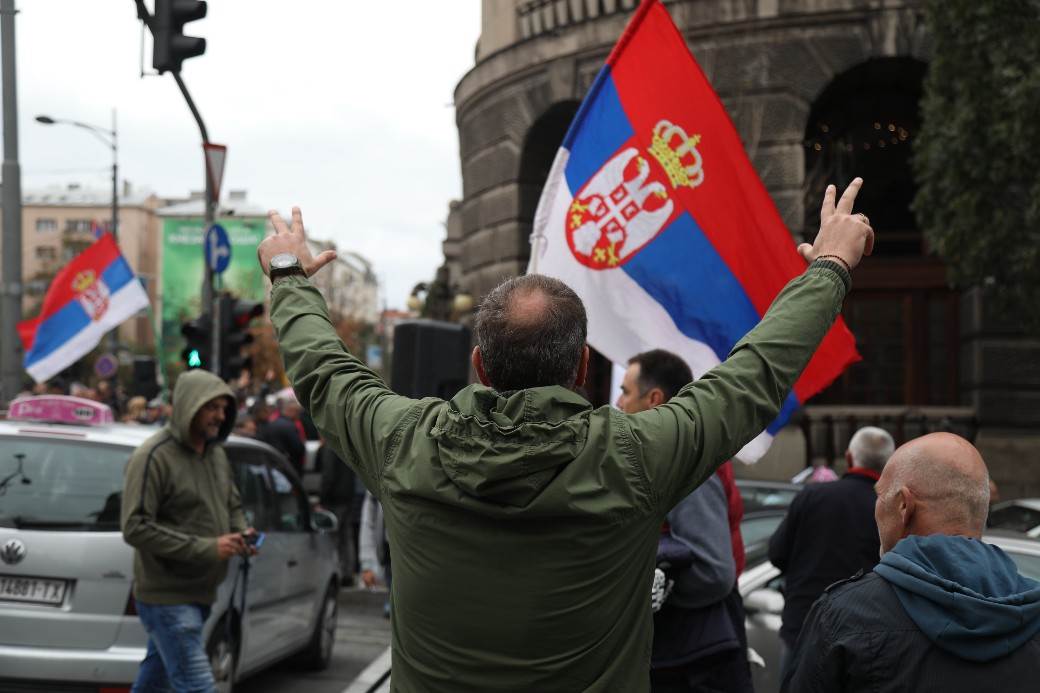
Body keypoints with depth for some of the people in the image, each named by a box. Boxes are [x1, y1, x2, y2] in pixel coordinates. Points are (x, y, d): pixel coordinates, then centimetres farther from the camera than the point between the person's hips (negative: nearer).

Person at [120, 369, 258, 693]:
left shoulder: (216, 454, 11)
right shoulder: (154, 456, -15)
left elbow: (233, 505, 25)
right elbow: (135, 527, -20)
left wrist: (241, 533, -1)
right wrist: (207, 548, -23)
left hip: (200, 593, 8)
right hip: (166, 596, -8)